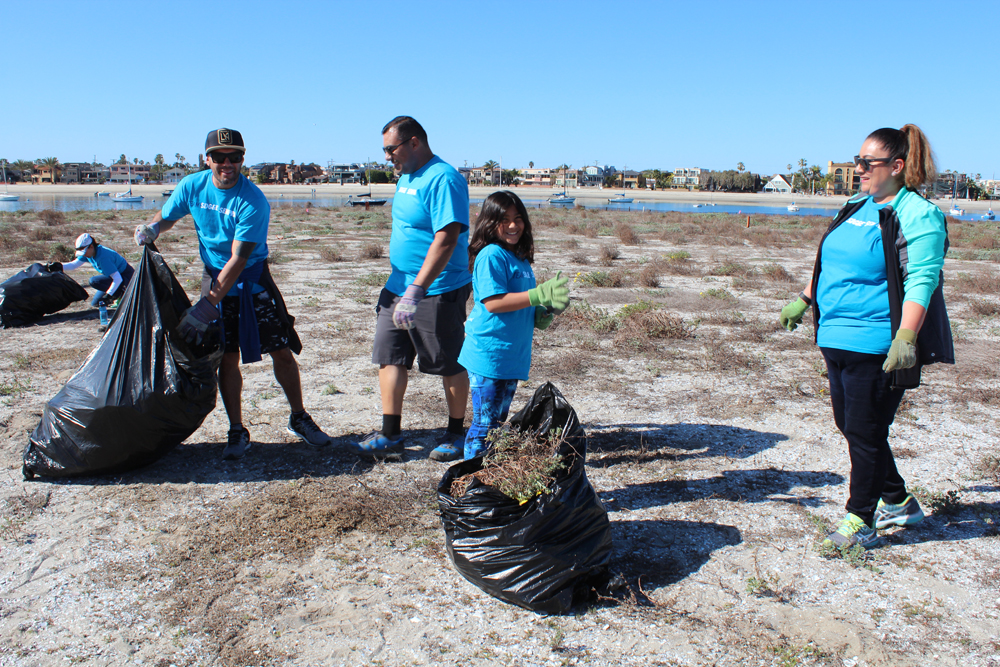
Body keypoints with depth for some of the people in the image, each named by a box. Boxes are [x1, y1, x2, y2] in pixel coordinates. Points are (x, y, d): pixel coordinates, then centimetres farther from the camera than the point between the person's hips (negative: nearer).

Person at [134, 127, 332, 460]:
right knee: (227, 357, 0)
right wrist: (151, 229, -16)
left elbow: (238, 260, -25)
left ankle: (299, 419, 15)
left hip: (253, 278, -2)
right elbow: (166, 217, 11)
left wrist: (207, 307, -28)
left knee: (281, 351, -2)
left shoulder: (253, 202, -21)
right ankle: (237, 432, 12)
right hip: (215, 277, 3)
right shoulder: (192, 186, -7)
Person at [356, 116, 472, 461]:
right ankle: (391, 435, 15)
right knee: (388, 355, 6)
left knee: (449, 365, 5)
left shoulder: (443, 179, -17)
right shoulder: (406, 177, 13)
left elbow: (446, 239, -26)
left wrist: (416, 290, -31)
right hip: (399, 286, 9)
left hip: (438, 291, -9)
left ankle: (456, 433, 22)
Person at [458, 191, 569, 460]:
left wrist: (541, 315, 4)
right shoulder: (492, 255, -13)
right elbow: (492, 302, -22)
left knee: (499, 420, 17)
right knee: (485, 422, -4)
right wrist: (539, 295, -26)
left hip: (513, 355, 9)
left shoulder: (520, 256, 14)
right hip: (489, 354, -9)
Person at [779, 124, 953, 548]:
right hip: (836, 339, 9)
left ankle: (859, 521, 12)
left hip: (876, 346, -9)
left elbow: (920, 282, -19)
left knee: (865, 432, -2)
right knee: (849, 425, 15)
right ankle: (898, 502, 33)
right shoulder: (856, 207, 16)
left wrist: (905, 339, -27)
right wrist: (804, 299, 26)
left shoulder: (917, 216, -10)